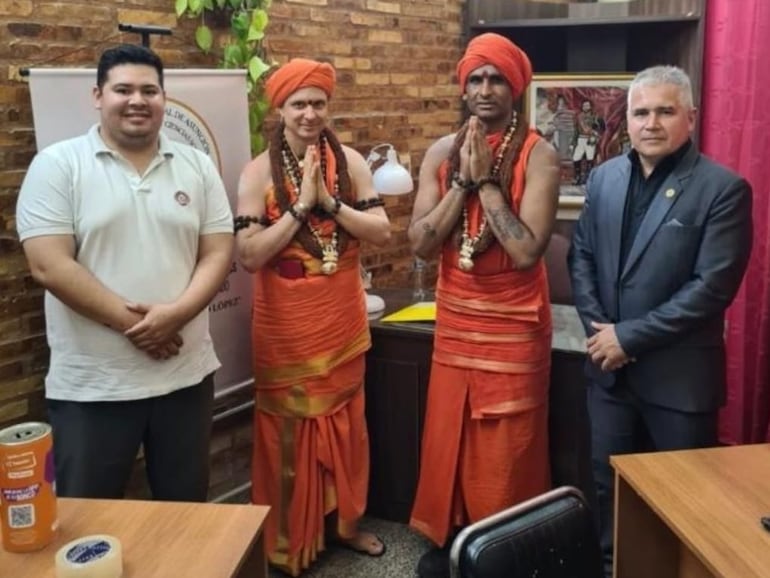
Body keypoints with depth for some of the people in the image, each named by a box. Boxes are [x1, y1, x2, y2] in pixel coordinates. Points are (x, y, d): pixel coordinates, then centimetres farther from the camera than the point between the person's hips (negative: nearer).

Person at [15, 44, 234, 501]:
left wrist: (176, 313, -16)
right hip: (92, 386, -3)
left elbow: (218, 253, 1)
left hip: (186, 374, 3)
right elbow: (50, 265, -13)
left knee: (187, 508, 18)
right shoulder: (58, 165, -5)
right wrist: (129, 321, -18)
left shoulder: (197, 166, 6)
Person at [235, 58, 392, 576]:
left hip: (343, 317, 3)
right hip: (286, 321, -3)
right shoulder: (259, 172, -9)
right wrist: (300, 205, -21)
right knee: (289, 427, 8)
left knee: (345, 420, 16)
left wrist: (329, 202, -17)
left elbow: (382, 233, -6)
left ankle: (345, 520, 37)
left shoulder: (350, 162, 0)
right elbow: (249, 255, -16)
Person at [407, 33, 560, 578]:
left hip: (513, 325, -4)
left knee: (505, 447, 7)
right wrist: (463, 181, -15)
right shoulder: (442, 153, 2)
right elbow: (420, 242, -7)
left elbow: (528, 251, -22)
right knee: (447, 437, 15)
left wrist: (487, 181, -20)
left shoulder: (538, 155, -12)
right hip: (454, 320, 4)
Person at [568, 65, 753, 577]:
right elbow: (582, 257, 8)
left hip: (678, 375, -4)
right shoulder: (604, 178, 5)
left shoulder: (724, 189, -12)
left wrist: (629, 337, -18)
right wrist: (598, 330, -7)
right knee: (609, 482, 19)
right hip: (610, 368, 5)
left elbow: (713, 286, -18)